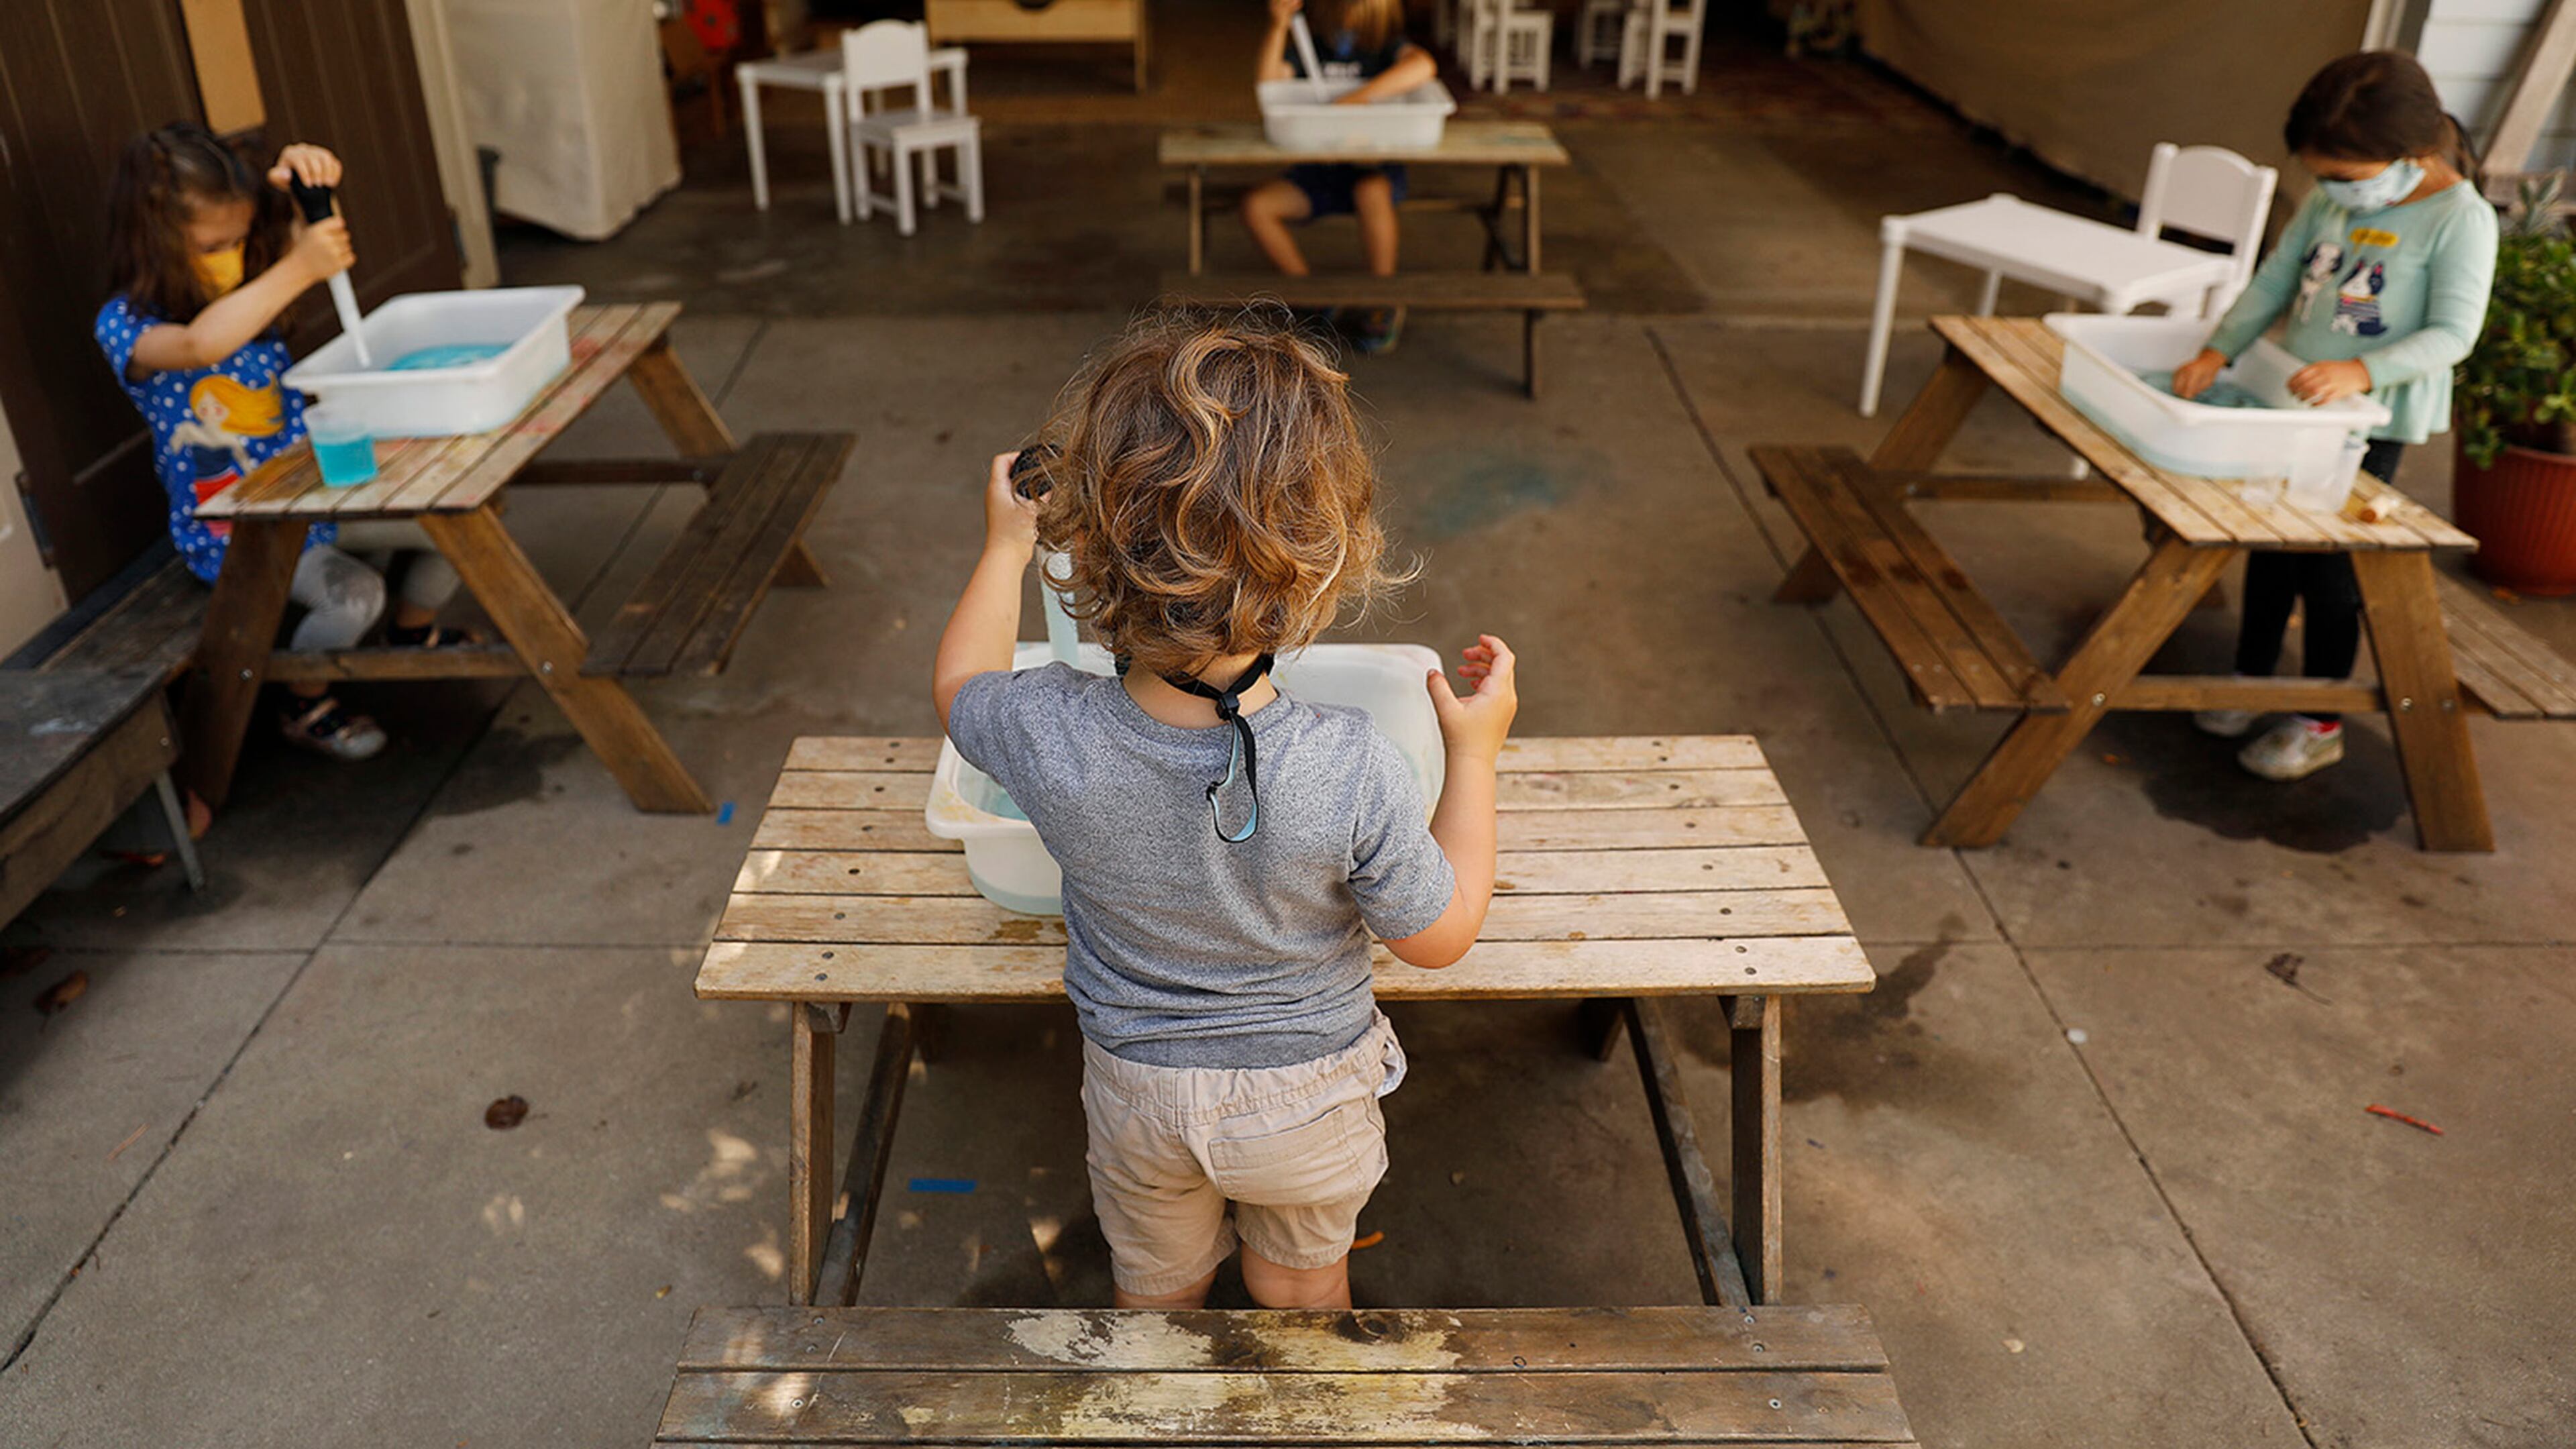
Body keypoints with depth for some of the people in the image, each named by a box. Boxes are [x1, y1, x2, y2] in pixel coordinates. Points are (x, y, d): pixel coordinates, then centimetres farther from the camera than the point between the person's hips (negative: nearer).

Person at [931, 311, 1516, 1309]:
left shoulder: (1048, 739, -30)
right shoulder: (1352, 773, -36)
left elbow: (961, 686, -4)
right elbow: (1440, 935, -18)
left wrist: (1006, 547, 10)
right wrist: (1475, 751, -8)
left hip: (1136, 1088, 1)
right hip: (1307, 1094, -1)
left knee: (1156, 1289, 32)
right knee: (1299, 1287, 32)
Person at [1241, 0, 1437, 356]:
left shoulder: (1386, 49, -3)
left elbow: (1424, 66, -27)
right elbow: (1266, 81, -10)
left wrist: (1362, 95, -33)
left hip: (1375, 169, -4)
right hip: (1317, 172, 4)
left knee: (1370, 192, -39)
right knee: (1255, 205, -18)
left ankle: (1385, 303, -20)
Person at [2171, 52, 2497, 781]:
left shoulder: (2461, 217, -15)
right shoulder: (2329, 201, 2)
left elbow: (2453, 332, -19)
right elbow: (2274, 282, 7)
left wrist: (2361, 372, -33)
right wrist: (2218, 350, -7)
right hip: (2291, 405, 6)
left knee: (2329, 568, 1)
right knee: (2270, 547, 16)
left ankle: (2319, 724, 16)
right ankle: (2251, 679, 34)